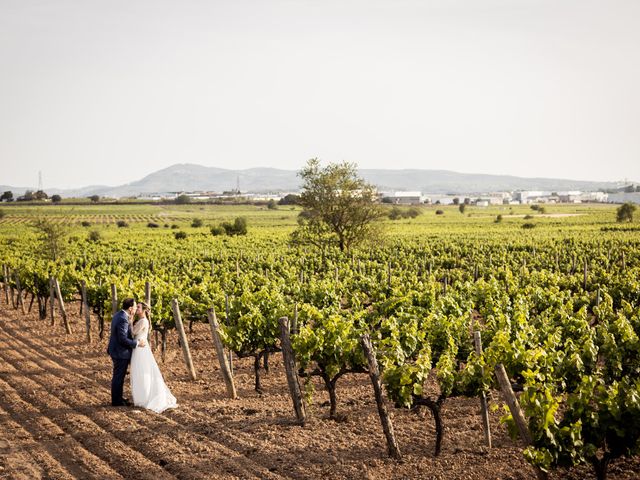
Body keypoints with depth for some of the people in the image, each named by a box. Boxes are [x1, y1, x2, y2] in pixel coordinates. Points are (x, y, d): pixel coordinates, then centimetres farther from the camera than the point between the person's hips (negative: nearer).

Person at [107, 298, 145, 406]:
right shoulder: (123, 319, -25)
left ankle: (118, 397, 29)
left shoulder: (118, 315, 6)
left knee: (119, 376, 19)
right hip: (121, 353, -10)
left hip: (116, 350, 10)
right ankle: (116, 401, 12)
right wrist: (137, 343, -17)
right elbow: (123, 339, -26)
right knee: (118, 377, 2)